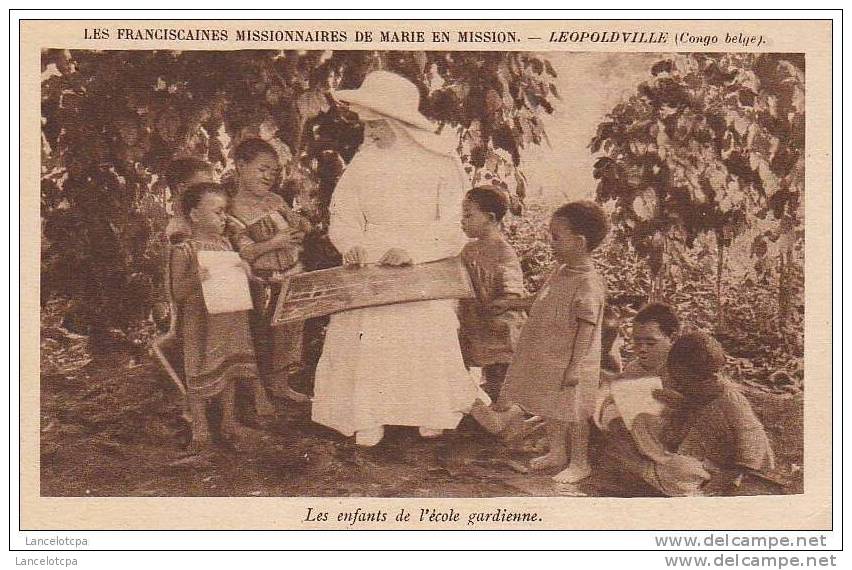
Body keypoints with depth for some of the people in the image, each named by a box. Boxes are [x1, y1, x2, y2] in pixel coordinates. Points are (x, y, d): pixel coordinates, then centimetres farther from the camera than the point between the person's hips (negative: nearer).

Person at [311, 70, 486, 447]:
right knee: (366, 341, -5)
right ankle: (368, 419, 6)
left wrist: (412, 250, -22)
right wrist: (351, 244, -15)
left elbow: (449, 228, -8)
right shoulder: (363, 163, 7)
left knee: (426, 342, -2)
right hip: (369, 269, 2)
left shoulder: (439, 164, -4)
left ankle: (432, 415, 18)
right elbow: (344, 217, 6)